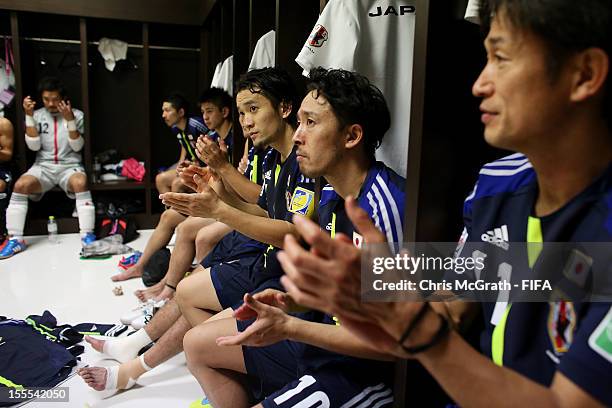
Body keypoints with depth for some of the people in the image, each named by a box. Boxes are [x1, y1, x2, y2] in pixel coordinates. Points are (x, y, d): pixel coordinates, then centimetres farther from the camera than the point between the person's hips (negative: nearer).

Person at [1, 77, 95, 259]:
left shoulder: (77, 114, 4)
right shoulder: (37, 115, 8)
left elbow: (77, 147, -4)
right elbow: (34, 146, -1)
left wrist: (70, 120, -16)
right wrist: (29, 116, -6)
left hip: (70, 166, -2)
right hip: (43, 166, 2)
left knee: (80, 183, -36)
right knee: (20, 185, -27)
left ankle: (87, 235, -31)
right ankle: (15, 239, -17)